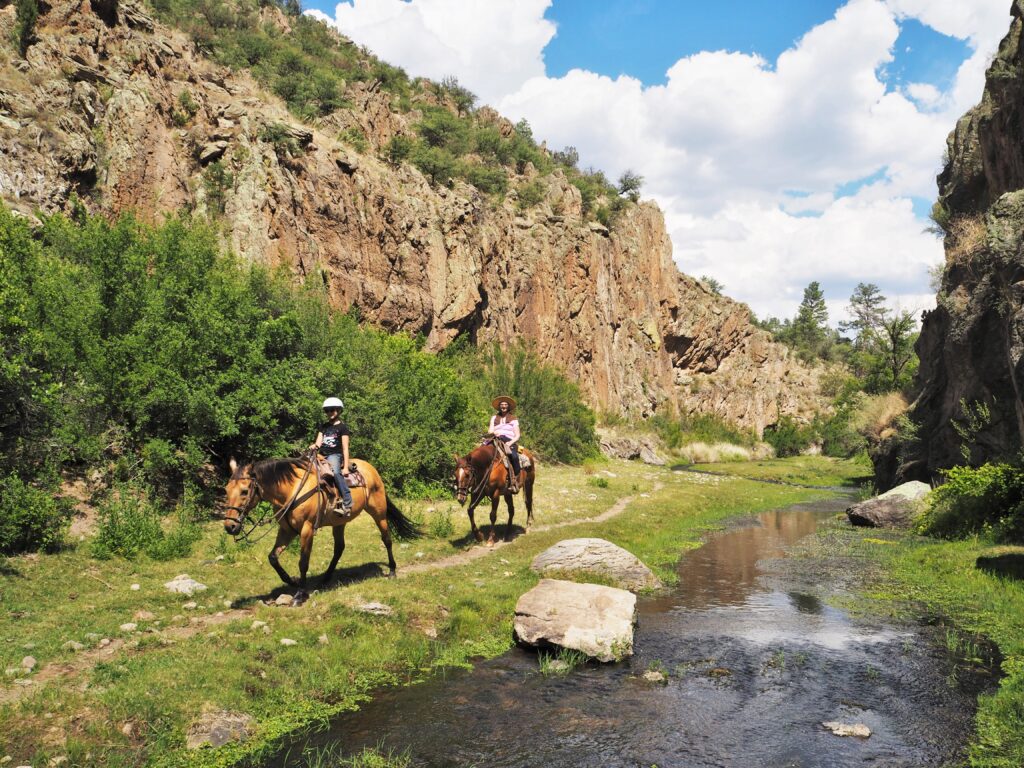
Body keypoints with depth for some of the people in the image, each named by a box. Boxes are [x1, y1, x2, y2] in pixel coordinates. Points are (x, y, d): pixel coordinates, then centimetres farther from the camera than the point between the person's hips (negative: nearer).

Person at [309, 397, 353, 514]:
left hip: (335, 455, -7)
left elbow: (345, 448, -3)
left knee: (335, 472, -35)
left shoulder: (342, 427, 2)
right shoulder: (323, 426, 19)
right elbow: (318, 442, 12)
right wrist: (314, 446, -14)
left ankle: (347, 502, -37)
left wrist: (346, 467, -10)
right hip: (322, 455, 7)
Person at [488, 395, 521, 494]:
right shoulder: (494, 418, 21)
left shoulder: (513, 419, 14)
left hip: (510, 442, -2)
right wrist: (493, 433, -10)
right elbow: (490, 431, 14)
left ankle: (515, 481, -29)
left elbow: (517, 435, 7)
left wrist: (510, 442, -12)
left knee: (514, 456, -34)